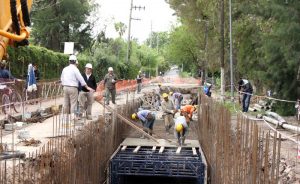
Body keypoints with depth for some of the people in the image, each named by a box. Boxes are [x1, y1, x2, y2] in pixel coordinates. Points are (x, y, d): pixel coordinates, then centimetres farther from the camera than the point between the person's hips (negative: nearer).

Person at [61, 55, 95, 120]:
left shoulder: (65, 69, 10)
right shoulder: (75, 69, -9)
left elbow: (62, 79, 18)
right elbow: (81, 79, -9)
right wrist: (87, 87, -3)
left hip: (65, 87, 6)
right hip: (73, 88, -6)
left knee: (66, 103, 10)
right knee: (73, 103, -3)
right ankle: (72, 116, -6)